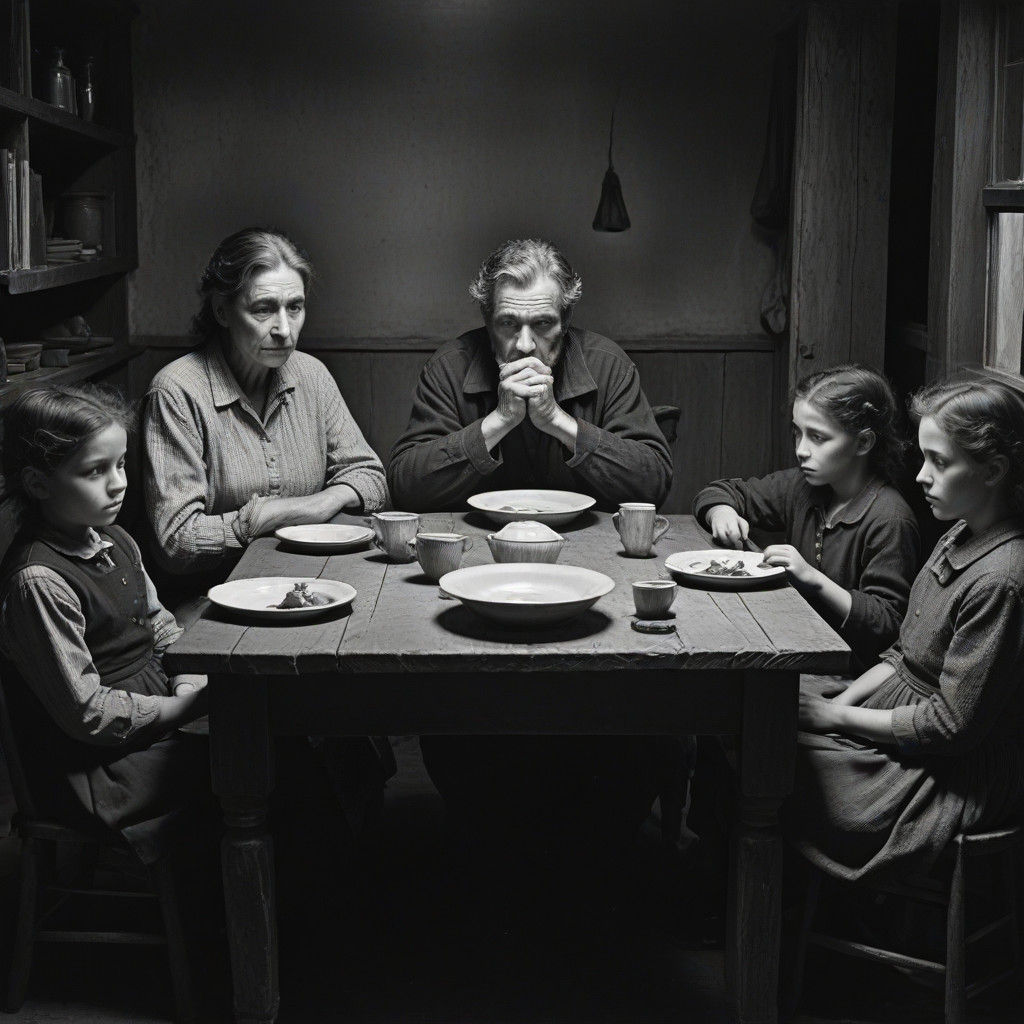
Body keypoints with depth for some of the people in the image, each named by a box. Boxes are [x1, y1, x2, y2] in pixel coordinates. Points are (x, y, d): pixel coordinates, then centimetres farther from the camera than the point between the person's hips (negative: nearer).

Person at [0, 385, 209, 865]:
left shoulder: (115, 542, 8)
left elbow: (160, 628, 19)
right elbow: (85, 712, -21)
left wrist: (189, 680, 0)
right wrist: (183, 706, -15)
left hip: (155, 709, 9)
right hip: (91, 769, -9)